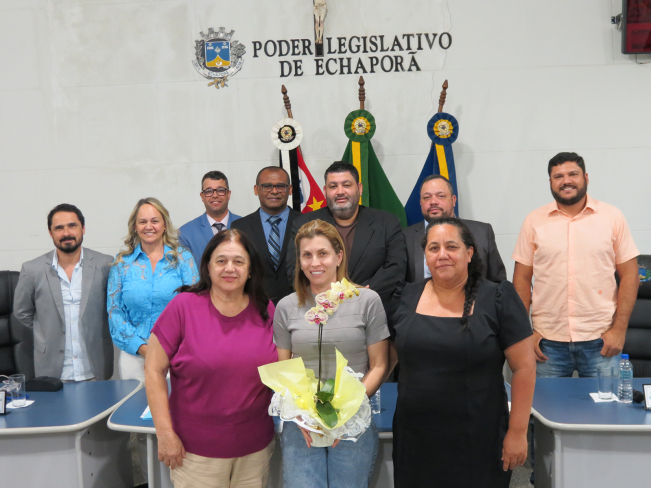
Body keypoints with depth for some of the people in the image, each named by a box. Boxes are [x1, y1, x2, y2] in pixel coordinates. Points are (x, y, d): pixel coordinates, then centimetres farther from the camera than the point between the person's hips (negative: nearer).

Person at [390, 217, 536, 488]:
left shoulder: (498, 299, -7)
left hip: (477, 443, -3)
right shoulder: (406, 298, 3)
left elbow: (524, 367, -6)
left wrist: (517, 432, -7)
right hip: (415, 440, 3)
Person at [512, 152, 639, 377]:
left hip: (601, 340, 0)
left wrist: (619, 329, -4)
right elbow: (522, 278, 4)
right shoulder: (534, 221, 3)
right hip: (548, 341, 1)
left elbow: (629, 275, 2)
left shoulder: (612, 217, 2)